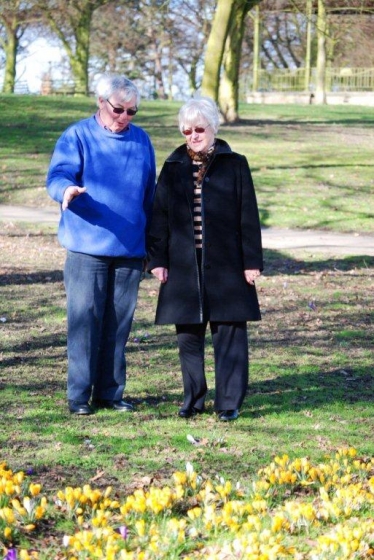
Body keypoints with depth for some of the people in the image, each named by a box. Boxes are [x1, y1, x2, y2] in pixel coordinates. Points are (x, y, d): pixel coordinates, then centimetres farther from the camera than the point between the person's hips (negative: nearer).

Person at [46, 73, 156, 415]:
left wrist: (151, 246, 18)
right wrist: (67, 190, -36)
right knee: (84, 320, -4)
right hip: (87, 248, -4)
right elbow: (57, 176, -11)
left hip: (129, 249, 4)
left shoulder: (142, 140, 12)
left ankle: (111, 392, 16)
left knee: (119, 324, 7)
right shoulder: (77, 137, -1)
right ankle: (80, 395, 2)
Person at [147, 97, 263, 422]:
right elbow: (160, 217, 9)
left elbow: (248, 217, 1)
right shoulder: (173, 168, 9)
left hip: (225, 266, -2)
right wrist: (157, 260, 2)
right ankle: (193, 400, 16)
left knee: (229, 333, -2)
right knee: (188, 334, 6)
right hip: (184, 266, 3)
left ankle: (229, 403, 4)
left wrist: (252, 261, -4)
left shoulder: (234, 165, 2)